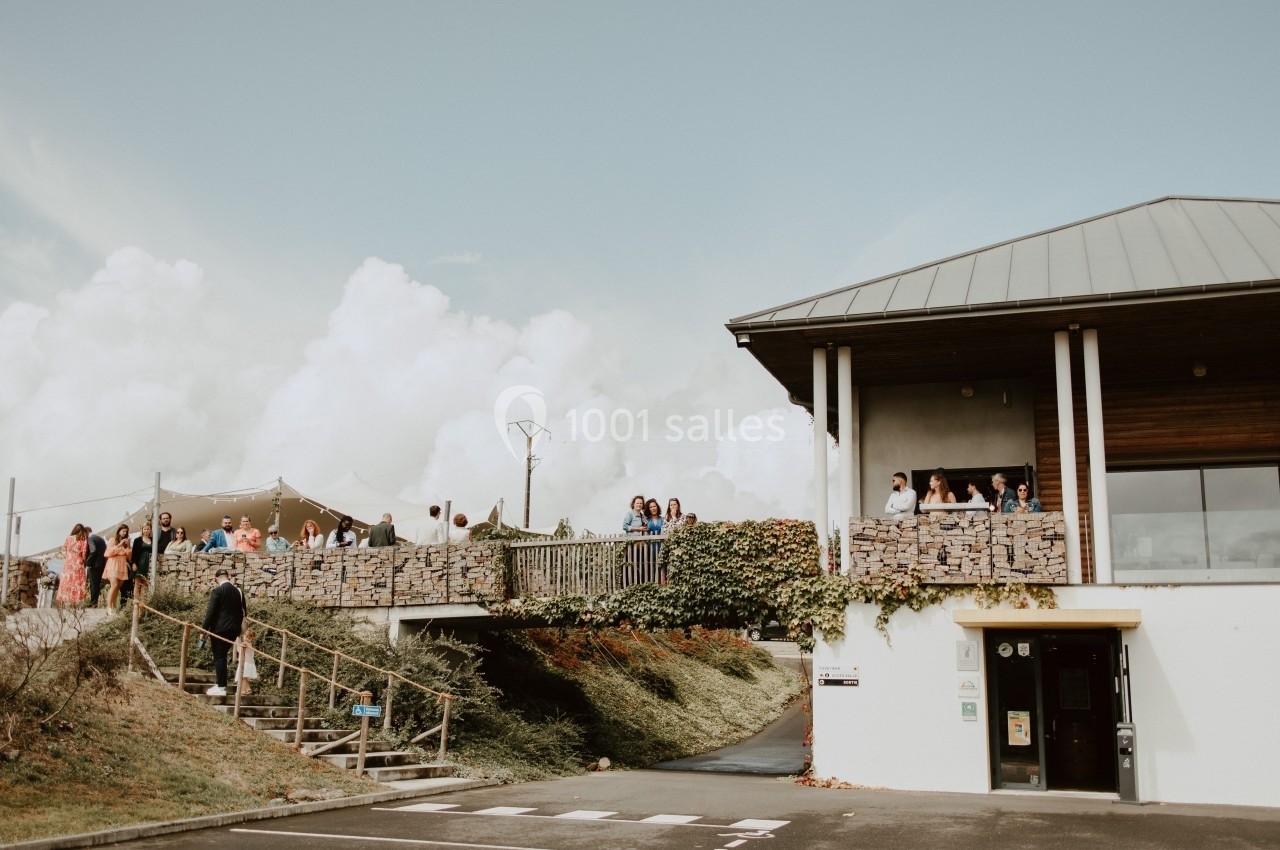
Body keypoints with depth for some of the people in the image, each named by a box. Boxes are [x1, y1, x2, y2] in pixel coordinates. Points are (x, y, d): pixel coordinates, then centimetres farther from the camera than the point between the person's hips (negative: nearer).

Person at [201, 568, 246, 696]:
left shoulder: (217, 591, -10)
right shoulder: (238, 591, 8)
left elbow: (211, 612, -12)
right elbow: (242, 612, 12)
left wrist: (204, 629, -7)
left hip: (219, 628, -6)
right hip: (234, 629, 6)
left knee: (219, 657, -1)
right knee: (222, 655, 17)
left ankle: (221, 687, -1)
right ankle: (221, 683, 18)